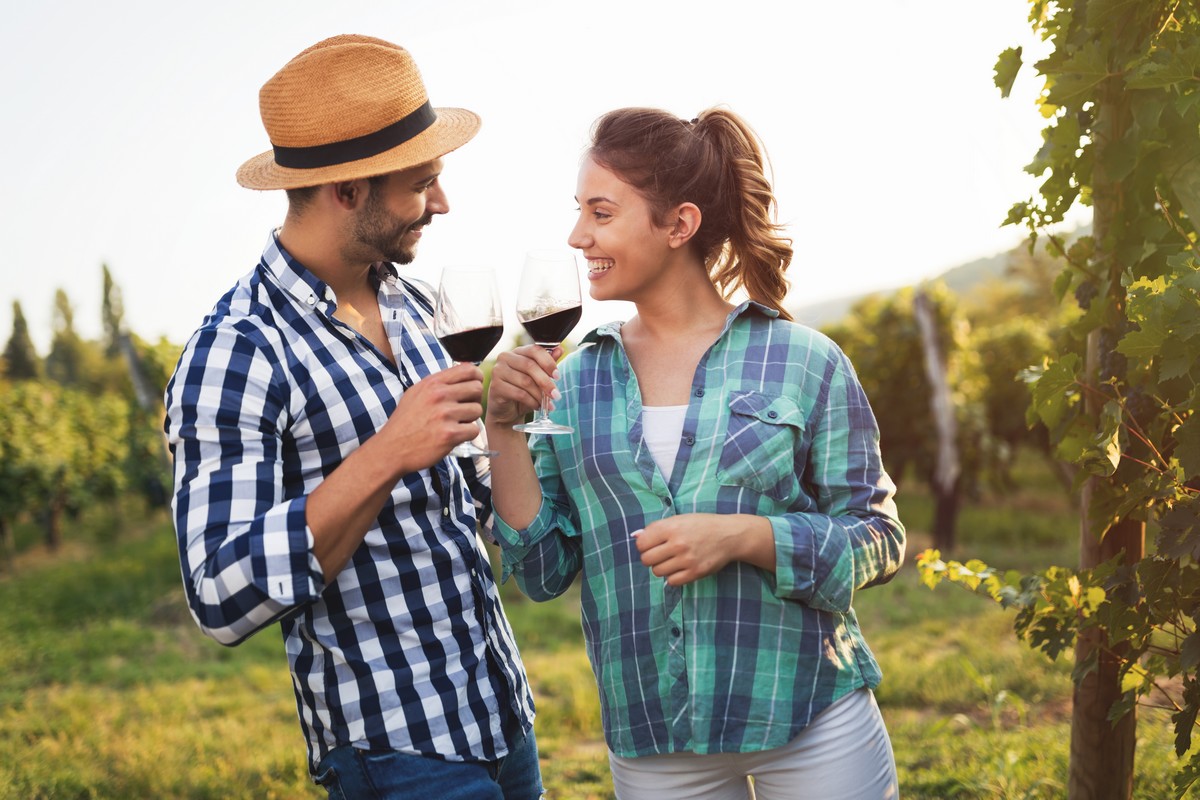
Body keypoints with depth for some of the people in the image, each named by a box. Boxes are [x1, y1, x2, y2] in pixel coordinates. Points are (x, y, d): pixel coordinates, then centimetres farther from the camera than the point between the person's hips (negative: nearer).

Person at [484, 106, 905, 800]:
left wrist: (742, 537, -18)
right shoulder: (573, 381, 3)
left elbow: (878, 541, -3)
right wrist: (505, 430, -8)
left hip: (812, 725, -2)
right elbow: (543, 573, 2)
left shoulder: (803, 363, -5)